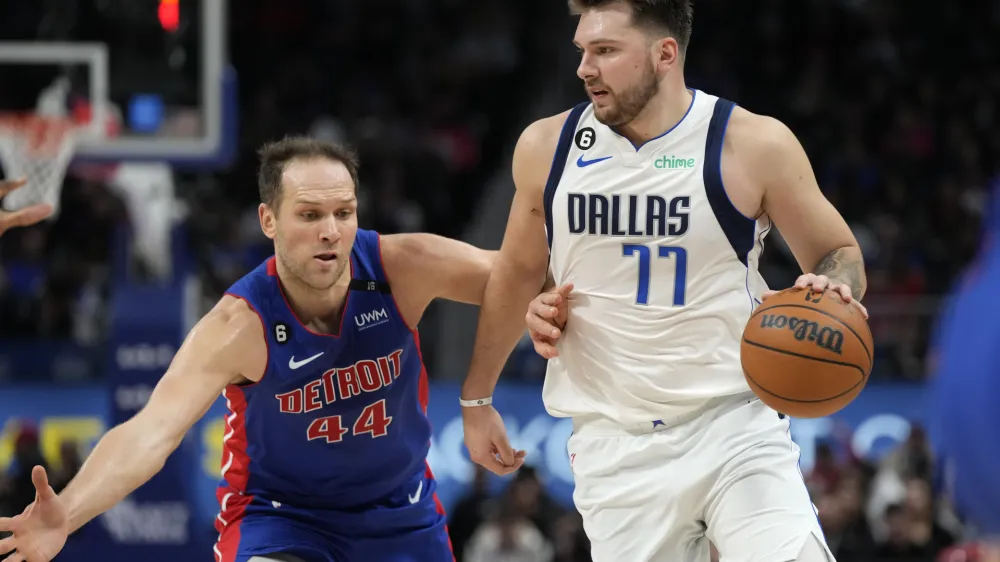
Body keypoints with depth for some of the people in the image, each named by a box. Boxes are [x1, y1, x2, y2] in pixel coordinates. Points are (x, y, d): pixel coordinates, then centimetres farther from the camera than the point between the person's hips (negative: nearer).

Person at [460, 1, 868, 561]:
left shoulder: (753, 145, -6)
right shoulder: (547, 148, 3)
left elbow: (840, 255, 6)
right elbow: (518, 273, 19)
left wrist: (830, 290, -18)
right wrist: (476, 397, 27)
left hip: (735, 427, -2)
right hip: (615, 447, 2)